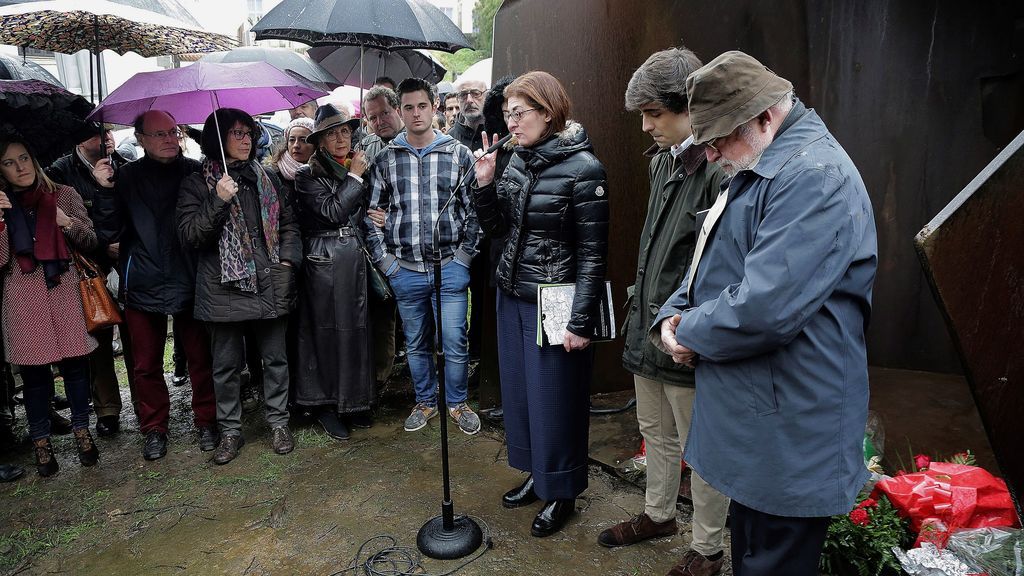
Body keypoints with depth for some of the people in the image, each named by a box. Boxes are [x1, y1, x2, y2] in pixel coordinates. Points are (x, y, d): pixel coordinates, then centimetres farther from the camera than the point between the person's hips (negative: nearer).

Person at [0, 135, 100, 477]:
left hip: (65, 290, 0)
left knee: (75, 361, 2)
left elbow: (90, 242, 6)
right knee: (34, 369, 4)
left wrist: (68, 222, -12)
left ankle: (81, 431, 19)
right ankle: (41, 442, 17)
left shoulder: (63, 195, 6)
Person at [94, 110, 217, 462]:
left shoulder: (194, 171, 2)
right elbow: (109, 234, 0)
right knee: (146, 364, 11)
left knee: (200, 357, 6)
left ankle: (206, 421, 24)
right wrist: (106, 192, -13)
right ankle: (154, 428, 27)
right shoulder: (125, 177, 4)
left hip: (189, 281, -1)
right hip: (142, 284, 1)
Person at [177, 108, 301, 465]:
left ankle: (278, 422, 26)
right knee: (227, 365, 7)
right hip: (224, 290, -2)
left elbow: (288, 224, 16)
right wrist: (218, 201, -18)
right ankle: (230, 431, 23)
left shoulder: (266, 179, 12)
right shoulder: (197, 184, 2)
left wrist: (287, 262, 3)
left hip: (270, 286, 3)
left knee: (275, 358, 10)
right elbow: (189, 235, -7)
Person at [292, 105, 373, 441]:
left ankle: (353, 400, 22)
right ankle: (325, 404, 16)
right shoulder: (308, 176, -3)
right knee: (328, 330, 2)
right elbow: (333, 212, -17)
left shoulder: (360, 168, 14)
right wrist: (354, 177, -8)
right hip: (325, 262, -5)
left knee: (357, 328, 8)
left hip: (357, 258, 5)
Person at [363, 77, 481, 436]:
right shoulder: (385, 159, 4)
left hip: (450, 267, -1)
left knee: (455, 342, 4)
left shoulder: (459, 154, 1)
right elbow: (372, 212, 7)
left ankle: (457, 403, 25)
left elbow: (474, 208, 2)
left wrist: (466, 254, -4)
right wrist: (384, 259, 1)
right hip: (405, 270, 2)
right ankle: (425, 402, 33)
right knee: (416, 343, 14)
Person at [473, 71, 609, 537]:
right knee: (518, 390, 17)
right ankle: (537, 474, 38)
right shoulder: (517, 161, 5)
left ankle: (561, 492, 27)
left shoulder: (582, 168, -15)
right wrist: (484, 183, -5)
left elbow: (592, 253, -15)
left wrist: (581, 322, -16)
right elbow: (496, 228, 10)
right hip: (511, 295, 7)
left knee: (553, 400, 6)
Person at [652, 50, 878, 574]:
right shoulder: (757, 170, 12)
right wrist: (673, 317, 0)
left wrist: (691, 331, -11)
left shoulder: (815, 176, -22)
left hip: (787, 446, -10)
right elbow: (711, 266, 19)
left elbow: (763, 310, -31)